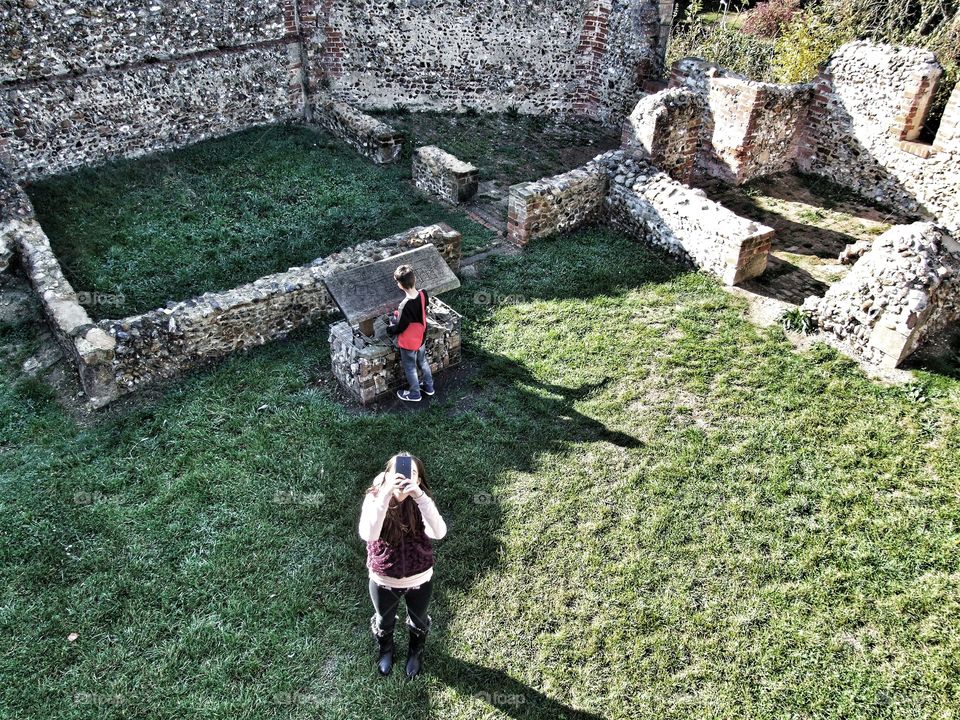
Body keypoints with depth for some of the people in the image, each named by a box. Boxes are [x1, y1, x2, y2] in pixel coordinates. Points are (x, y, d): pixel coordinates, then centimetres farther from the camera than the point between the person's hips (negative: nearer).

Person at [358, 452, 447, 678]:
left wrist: (419, 496, -47)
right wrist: (386, 495, -48)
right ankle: (385, 649, 62)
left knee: (418, 620, 28)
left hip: (420, 579, 0)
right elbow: (368, 535, -40)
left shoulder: (422, 500, -21)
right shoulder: (374, 498, -23)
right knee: (384, 621, 29)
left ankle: (416, 651, 62)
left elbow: (439, 533, -38)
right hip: (383, 580, 0)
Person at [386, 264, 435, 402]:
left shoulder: (406, 305, -36)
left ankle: (415, 394, 35)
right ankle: (429, 386, 45)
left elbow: (400, 327, -23)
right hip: (421, 337, 6)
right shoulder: (423, 294, -16)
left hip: (409, 342, -6)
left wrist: (389, 330, -3)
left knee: (410, 368, 17)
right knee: (423, 362, 28)